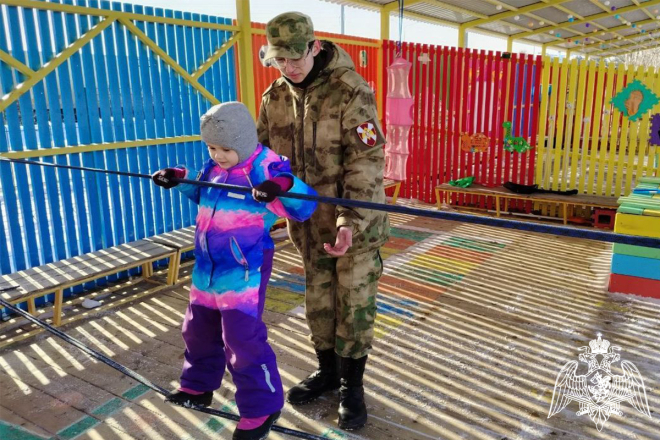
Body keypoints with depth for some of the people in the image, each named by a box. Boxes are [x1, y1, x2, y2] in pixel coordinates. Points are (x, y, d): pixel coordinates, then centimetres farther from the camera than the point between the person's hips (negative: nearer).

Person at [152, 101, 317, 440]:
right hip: (207, 268, 9)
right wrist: (180, 179, 13)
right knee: (198, 329, 22)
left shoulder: (266, 166, -17)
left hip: (243, 272, -8)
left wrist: (284, 186, -45)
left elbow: (303, 207, -26)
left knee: (243, 340, -6)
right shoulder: (213, 167, 7)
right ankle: (198, 387, 46)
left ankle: (261, 409, 14)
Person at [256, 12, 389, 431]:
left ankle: (352, 385, 24)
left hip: (358, 220, -5)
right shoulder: (275, 97, 1)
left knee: (355, 303, 6)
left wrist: (351, 221, -31)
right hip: (310, 221, 5)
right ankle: (327, 369, 38)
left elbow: (367, 164, -22)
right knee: (318, 300, 17)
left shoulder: (351, 93, -18)